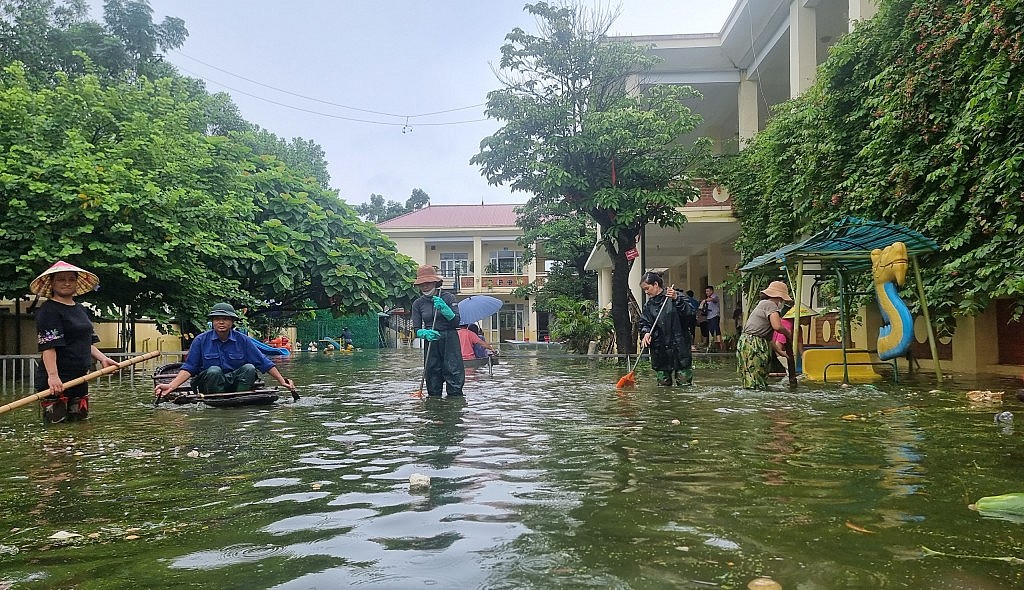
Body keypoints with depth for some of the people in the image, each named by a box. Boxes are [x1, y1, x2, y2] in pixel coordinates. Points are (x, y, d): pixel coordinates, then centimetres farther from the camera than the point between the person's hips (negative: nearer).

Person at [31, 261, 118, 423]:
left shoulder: (81, 309, 17)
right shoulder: (48, 310, -10)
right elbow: (48, 346, -19)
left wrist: (103, 359, 6)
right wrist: (53, 376, -28)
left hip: (79, 377, 8)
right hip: (56, 380, -8)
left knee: (81, 419, 12)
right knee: (56, 421, -7)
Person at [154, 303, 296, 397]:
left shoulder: (243, 340, 0)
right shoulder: (201, 340, -3)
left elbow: (264, 363, 0)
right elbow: (188, 368, -5)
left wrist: (282, 380, -8)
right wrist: (171, 386, -20)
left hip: (236, 383, 2)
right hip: (209, 386, -1)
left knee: (249, 368, -25)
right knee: (214, 370, -32)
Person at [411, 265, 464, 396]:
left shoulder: (448, 297, 1)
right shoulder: (418, 303, 7)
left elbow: (456, 322, -5)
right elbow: (416, 330, 4)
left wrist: (444, 308, -18)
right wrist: (425, 333, -18)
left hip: (450, 341, -2)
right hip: (431, 343, 2)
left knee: (454, 380, -8)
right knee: (433, 386, 2)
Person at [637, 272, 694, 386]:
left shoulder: (676, 297, -1)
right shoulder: (648, 305, 12)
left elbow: (689, 313, -11)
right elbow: (644, 323, 11)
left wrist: (676, 299, -24)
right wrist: (646, 333, -11)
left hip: (679, 346, -4)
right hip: (659, 350, 4)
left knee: (684, 383, -5)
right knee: (663, 383, 7)